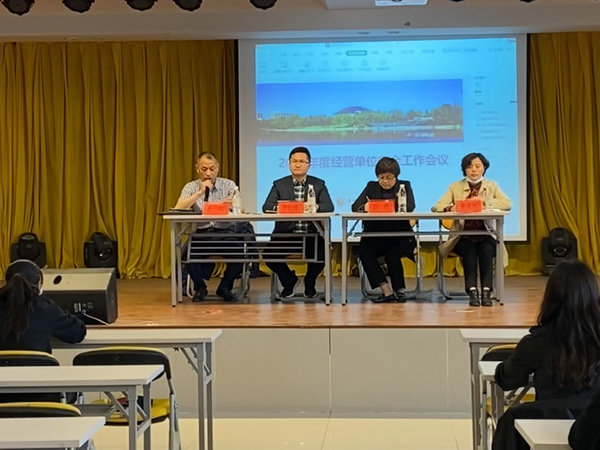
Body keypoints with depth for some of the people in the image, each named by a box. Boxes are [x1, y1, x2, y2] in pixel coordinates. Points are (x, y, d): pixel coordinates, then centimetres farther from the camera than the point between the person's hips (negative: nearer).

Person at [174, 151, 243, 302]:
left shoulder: (229, 185, 8)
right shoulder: (191, 187, 7)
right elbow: (177, 210, -10)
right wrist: (200, 192, -14)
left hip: (224, 232, 0)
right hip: (200, 234, 0)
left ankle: (225, 287, -1)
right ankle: (200, 287, 2)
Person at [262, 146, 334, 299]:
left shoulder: (319, 184, 9)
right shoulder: (279, 184, 10)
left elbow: (329, 206, -5)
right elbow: (266, 207, -2)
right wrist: (279, 207, -26)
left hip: (311, 234, -1)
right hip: (285, 234, 1)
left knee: (322, 254, -28)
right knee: (268, 254, -23)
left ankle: (309, 283, 9)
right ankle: (289, 280, 11)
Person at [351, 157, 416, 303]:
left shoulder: (404, 186, 8)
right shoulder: (371, 187, 12)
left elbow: (410, 207, -10)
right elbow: (355, 206, -1)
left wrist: (394, 206, -29)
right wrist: (364, 207, -25)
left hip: (399, 236, -2)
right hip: (376, 235, 2)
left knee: (392, 255, -30)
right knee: (364, 252, -26)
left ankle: (400, 290, -4)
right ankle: (387, 291, -19)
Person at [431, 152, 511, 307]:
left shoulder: (492, 186, 12)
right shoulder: (455, 187, 10)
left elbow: (508, 204, -6)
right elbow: (436, 207, -3)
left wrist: (484, 202, -18)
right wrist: (451, 207, -26)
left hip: (485, 234, 0)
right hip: (463, 235, 0)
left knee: (486, 249, -31)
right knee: (469, 250, -32)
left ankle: (486, 291, -31)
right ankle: (472, 292, -31)